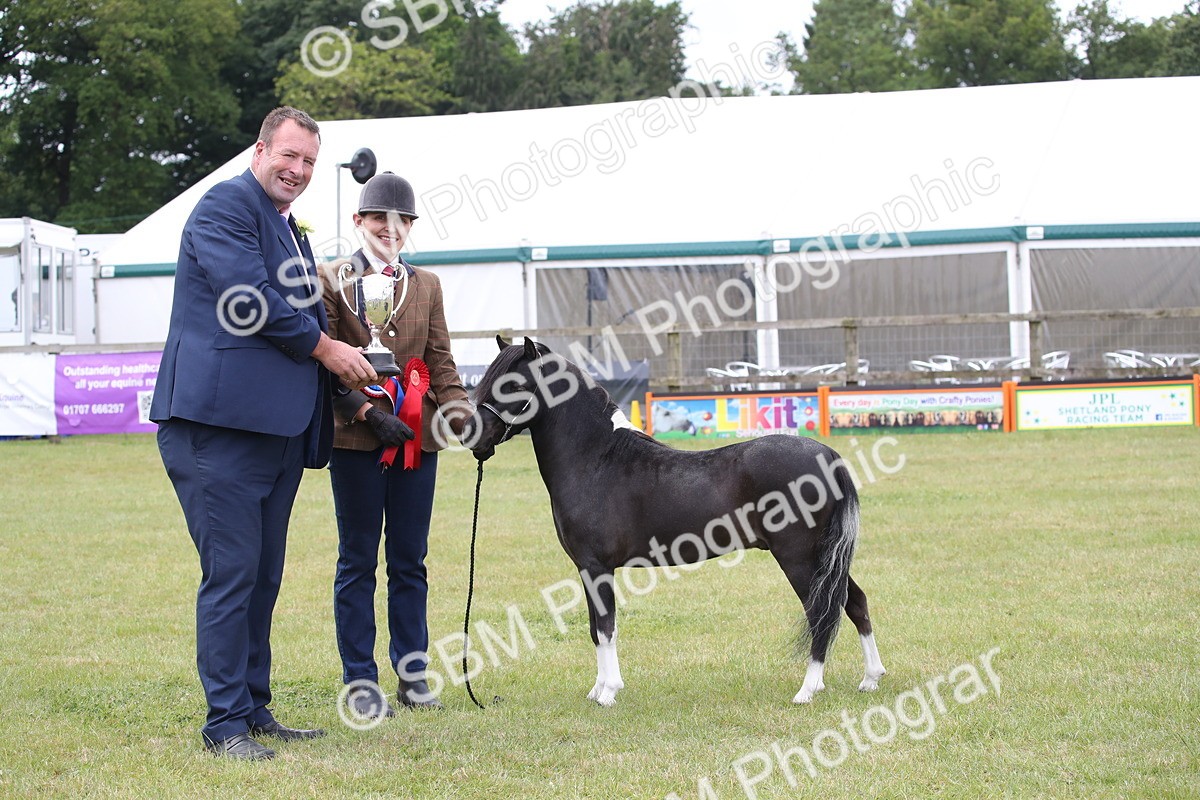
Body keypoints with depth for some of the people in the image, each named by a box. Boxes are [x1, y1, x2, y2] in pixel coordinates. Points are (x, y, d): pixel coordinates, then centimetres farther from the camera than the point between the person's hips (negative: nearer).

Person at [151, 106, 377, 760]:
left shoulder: (291, 233, 23)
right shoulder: (225, 205, -5)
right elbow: (249, 296, -16)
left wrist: (348, 379, 12)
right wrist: (324, 347, -8)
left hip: (279, 428, 9)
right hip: (222, 421, -9)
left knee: (262, 577, 12)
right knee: (231, 573, -7)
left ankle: (255, 711, 19)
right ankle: (224, 723, -2)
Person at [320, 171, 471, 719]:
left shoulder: (426, 285, 14)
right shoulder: (331, 281, 2)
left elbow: (440, 363, 12)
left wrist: (459, 410, -6)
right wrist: (366, 412, -15)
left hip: (417, 436, 4)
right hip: (356, 439, -4)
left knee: (409, 560, 9)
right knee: (358, 561, 2)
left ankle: (412, 673, 16)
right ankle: (360, 680, 8)